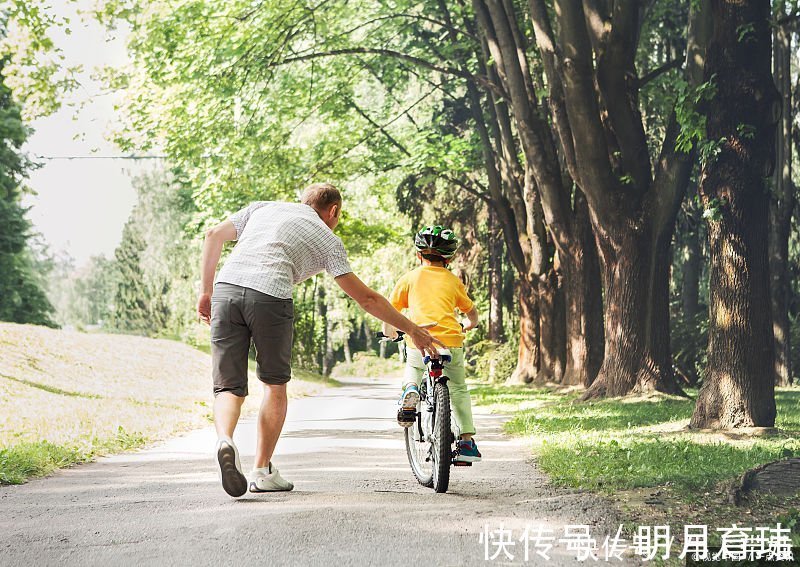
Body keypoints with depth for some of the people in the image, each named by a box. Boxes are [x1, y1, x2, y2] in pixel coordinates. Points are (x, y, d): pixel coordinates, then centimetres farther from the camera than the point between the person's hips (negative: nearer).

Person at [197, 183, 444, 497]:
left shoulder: (262, 208, 30)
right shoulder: (327, 238, 20)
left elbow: (213, 235, 18)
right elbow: (366, 298, 18)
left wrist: (206, 292, 22)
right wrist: (412, 329, 25)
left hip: (226, 288, 3)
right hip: (270, 295, -3)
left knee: (228, 387, 8)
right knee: (275, 384, 19)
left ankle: (225, 440, -22)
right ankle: (262, 470, 20)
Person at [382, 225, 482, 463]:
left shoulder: (409, 278, 11)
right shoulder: (453, 281, 16)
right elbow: (472, 313, 27)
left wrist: (389, 332, 31)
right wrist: (466, 326, 49)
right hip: (451, 342, 1)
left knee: (413, 369, 33)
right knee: (458, 390, 21)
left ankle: (410, 389, -1)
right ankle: (467, 441, 14)